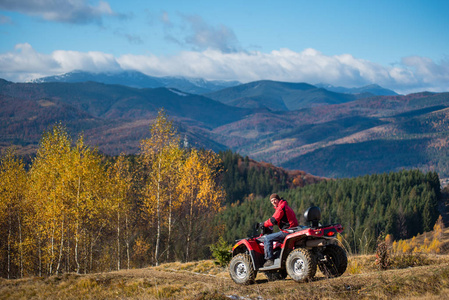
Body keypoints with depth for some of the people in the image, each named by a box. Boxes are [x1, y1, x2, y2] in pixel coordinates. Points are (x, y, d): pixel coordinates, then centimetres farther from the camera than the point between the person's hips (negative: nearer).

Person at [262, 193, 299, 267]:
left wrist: (264, 224, -3)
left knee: (267, 238, -10)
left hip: (287, 231, -11)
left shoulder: (281, 207, -11)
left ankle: (269, 260, -13)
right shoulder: (285, 206, 22)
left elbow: (273, 220, -17)